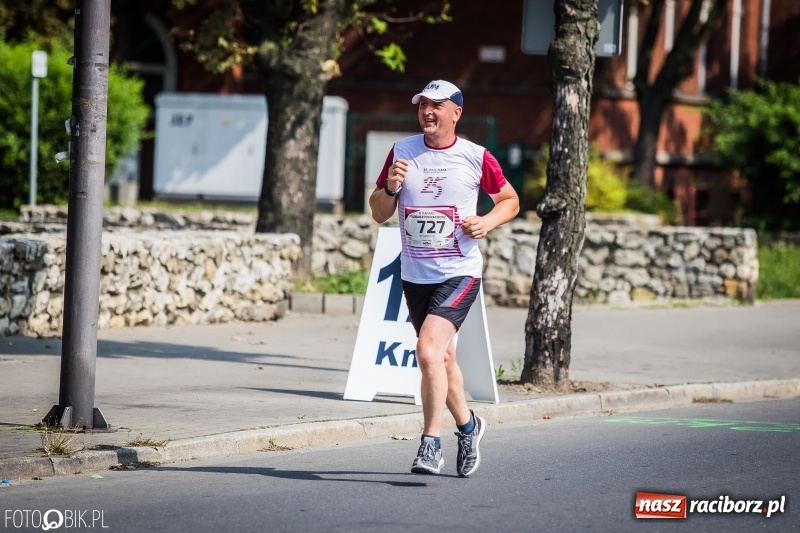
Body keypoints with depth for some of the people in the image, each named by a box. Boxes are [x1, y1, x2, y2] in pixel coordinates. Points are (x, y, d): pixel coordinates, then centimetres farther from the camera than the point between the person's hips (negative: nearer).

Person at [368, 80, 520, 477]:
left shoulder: (476, 158, -4)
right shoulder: (402, 152, 4)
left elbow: (510, 199, 11)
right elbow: (379, 214, 8)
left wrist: (488, 222, -9)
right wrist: (390, 187, -13)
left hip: (459, 272, -5)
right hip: (414, 275, 5)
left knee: (428, 349, -22)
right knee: (441, 357, 17)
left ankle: (430, 445, -16)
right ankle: (467, 426, 40)